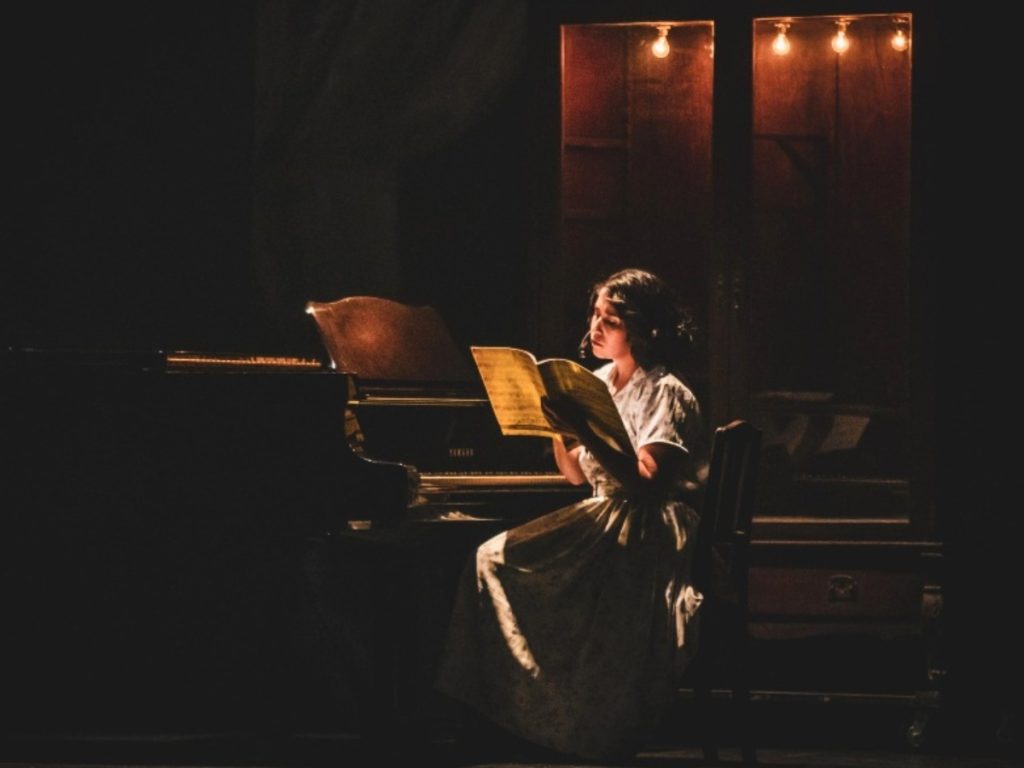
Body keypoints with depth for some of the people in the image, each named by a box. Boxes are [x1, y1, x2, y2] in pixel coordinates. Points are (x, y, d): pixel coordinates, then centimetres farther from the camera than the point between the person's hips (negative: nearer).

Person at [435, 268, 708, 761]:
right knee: (493, 558, -12)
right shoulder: (598, 383, 15)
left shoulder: (665, 393, -8)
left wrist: (583, 432, -27)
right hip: (606, 517, 8)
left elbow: (646, 481, -21)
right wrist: (558, 424, -1)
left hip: (653, 531, -8)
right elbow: (576, 475, 16)